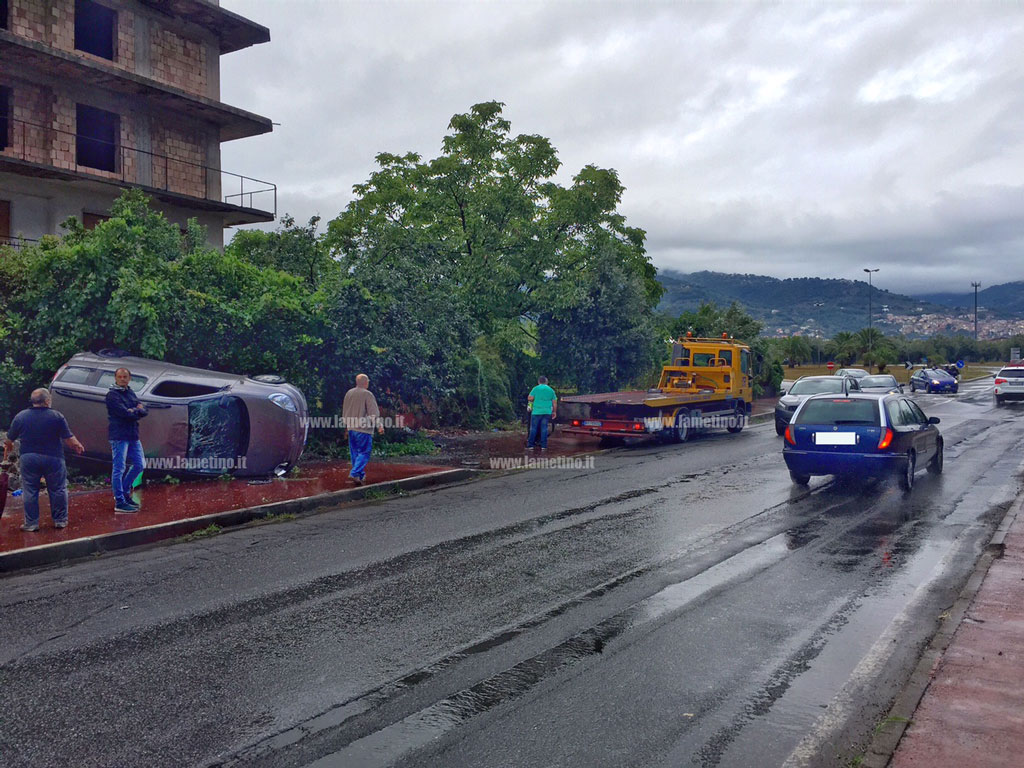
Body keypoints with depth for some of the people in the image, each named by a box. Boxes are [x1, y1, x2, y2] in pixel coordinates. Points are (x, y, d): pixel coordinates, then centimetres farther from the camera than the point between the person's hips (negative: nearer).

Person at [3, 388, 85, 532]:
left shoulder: (20, 416, -1)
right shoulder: (57, 416, -9)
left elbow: (9, 439, 8)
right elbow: (69, 439, -9)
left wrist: (8, 447, 31)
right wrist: (79, 447, 10)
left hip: (28, 459, 2)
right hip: (53, 458, -2)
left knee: (30, 492, 11)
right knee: (58, 490, 10)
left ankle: (31, 524, 12)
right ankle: (60, 520, 16)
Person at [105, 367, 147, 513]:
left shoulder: (130, 393, 16)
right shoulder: (112, 395, -8)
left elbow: (143, 411, 8)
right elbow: (124, 413, -19)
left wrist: (134, 411, -12)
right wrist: (137, 411, -3)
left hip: (133, 435, 8)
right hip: (119, 436, -8)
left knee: (140, 465, 13)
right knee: (119, 468, -4)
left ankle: (124, 492, 28)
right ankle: (119, 502, 0)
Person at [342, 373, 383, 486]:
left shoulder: (349, 393, 9)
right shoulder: (367, 394, -12)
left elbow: (344, 411, 18)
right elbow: (374, 412, -16)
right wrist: (379, 425, -13)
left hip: (351, 427, 7)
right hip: (363, 428, -7)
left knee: (354, 452, 13)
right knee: (364, 452, -3)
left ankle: (361, 476, 19)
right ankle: (355, 473, -16)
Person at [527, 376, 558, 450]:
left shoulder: (536, 389, -1)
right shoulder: (551, 390, 10)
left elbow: (530, 398, -6)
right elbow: (554, 402, 10)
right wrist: (554, 412, 18)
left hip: (536, 411, -3)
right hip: (547, 412, 3)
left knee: (533, 428, 4)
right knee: (544, 428, 6)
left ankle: (530, 444, 5)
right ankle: (543, 445, 6)